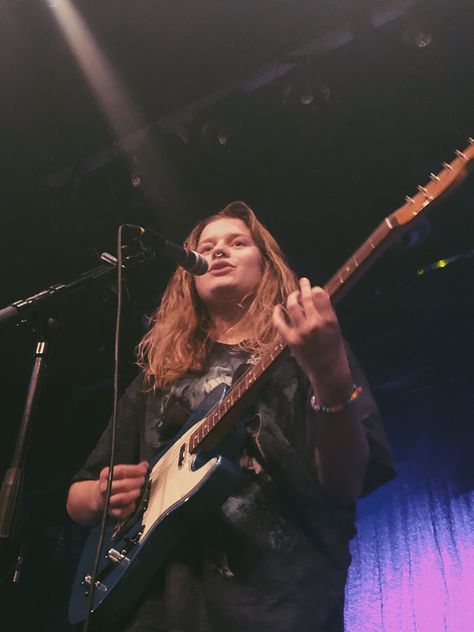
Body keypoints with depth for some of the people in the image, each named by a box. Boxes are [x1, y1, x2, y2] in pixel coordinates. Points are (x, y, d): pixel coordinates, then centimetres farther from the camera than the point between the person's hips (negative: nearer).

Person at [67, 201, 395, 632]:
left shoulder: (304, 346, 5)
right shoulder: (159, 373, 15)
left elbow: (347, 483, -8)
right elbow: (78, 495, 19)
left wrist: (332, 378, -26)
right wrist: (102, 495, -4)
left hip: (280, 597, -3)